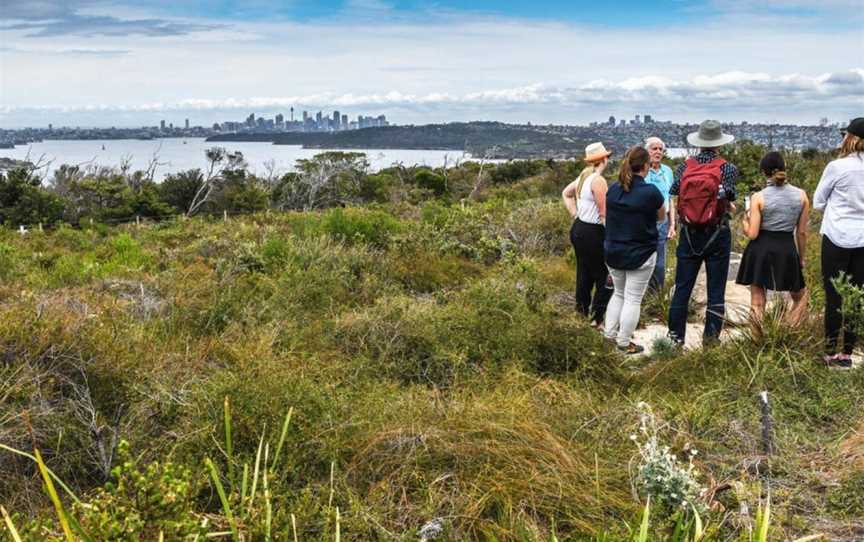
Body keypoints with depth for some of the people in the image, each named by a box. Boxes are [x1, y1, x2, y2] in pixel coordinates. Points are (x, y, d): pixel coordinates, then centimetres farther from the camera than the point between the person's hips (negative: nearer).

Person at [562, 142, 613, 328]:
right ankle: (597, 318, -1)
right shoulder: (598, 180, -18)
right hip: (592, 233, -9)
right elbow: (604, 214, -19)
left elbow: (565, 193, 25)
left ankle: (582, 312, 29)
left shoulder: (583, 176, 9)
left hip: (578, 228, 10)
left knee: (584, 274, 19)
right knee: (604, 278, -2)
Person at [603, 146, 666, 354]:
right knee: (633, 299, 4)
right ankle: (624, 343, 9)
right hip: (640, 255, -5)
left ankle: (609, 335, 24)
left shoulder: (613, 189, 0)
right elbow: (661, 216, 2)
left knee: (619, 294, 22)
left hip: (614, 252, 5)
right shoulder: (650, 192, -15)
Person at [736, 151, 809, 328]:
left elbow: (752, 234, -10)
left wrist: (745, 220, 10)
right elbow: (802, 232, 4)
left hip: (761, 252, -1)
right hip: (788, 250, 2)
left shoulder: (758, 197, -9)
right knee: (800, 296, 21)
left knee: (757, 303, 7)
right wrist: (802, 258, 15)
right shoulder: (801, 195, -1)